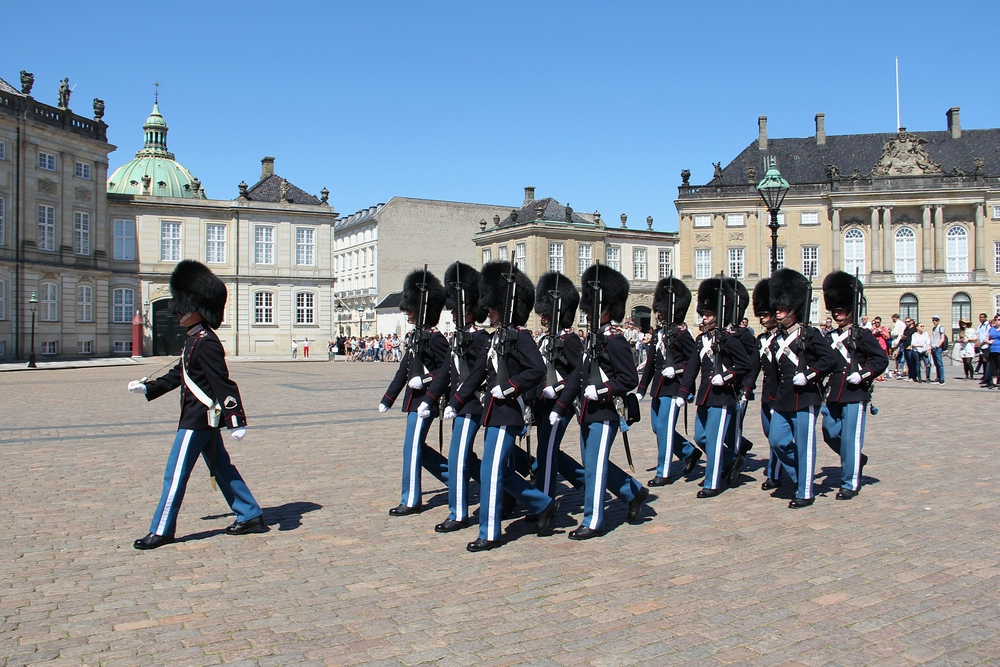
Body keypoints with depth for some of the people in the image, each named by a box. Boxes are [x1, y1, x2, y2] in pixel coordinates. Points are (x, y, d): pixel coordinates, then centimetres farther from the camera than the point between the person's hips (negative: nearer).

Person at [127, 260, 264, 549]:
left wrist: (236, 422, -24)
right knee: (222, 469, 14)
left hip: (198, 418, -10)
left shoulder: (205, 343, -19)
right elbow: (179, 375, 21)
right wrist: (148, 388, 15)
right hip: (205, 418, 10)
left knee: (175, 474, 0)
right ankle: (251, 517, 21)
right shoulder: (195, 339, 12)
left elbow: (224, 384, -23)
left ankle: (161, 531, 11)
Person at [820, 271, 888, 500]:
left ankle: (850, 484, 8)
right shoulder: (831, 337, 12)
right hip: (834, 395, 6)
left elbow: (882, 359, -8)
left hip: (855, 395, -6)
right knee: (830, 434, 10)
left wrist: (863, 374, -18)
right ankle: (857, 459, 36)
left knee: (850, 438, -2)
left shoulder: (862, 335, -5)